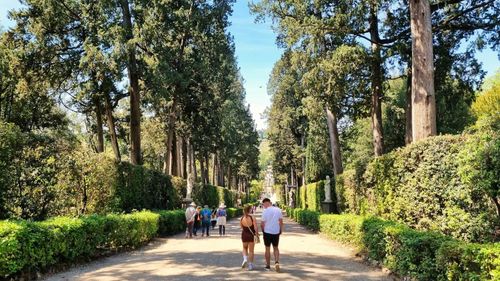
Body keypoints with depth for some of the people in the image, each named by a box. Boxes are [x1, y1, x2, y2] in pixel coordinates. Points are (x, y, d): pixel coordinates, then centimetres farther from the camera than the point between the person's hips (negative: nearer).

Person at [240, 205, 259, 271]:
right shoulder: (253, 218, -17)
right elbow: (256, 228, -18)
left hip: (244, 235, 3)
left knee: (245, 248, 26)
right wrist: (257, 234, -3)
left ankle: (245, 259, 4)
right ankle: (250, 265, 13)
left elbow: (241, 227, 7)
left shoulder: (242, 218, -6)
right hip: (251, 235, -3)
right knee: (251, 251, 10)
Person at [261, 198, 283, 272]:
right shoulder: (278, 210, 0)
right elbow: (281, 221, 2)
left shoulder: (265, 211, -12)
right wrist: (281, 230, 13)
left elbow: (262, 223, -10)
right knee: (276, 248, 16)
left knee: (267, 249, 10)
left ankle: (268, 265, 17)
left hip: (267, 232, -3)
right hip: (276, 232, 3)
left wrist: (263, 229, 9)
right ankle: (277, 262, -6)